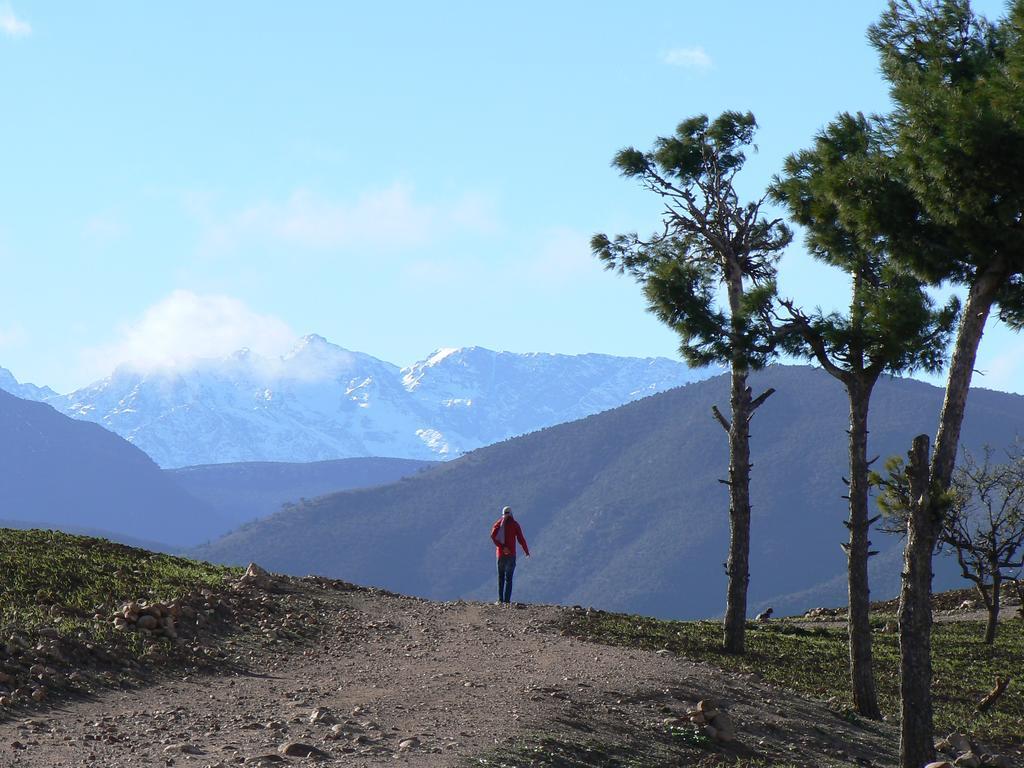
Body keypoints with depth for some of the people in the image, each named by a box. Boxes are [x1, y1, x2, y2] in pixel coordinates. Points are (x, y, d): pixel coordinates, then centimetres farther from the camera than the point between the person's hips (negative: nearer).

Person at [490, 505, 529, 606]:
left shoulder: (498, 524, 6)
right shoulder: (514, 524, 0)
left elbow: (493, 536, -11)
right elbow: (520, 539, -4)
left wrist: (502, 547, -14)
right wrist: (526, 551, 9)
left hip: (501, 554, 2)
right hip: (511, 554, -2)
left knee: (501, 577, 12)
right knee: (509, 578, 0)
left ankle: (500, 599, 3)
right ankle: (507, 600, -8)